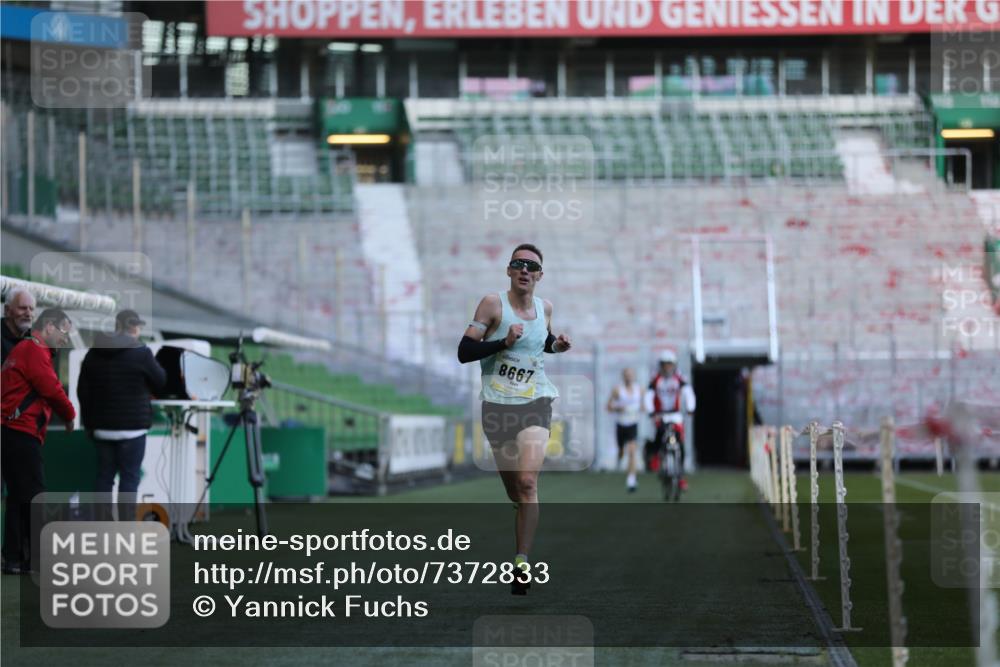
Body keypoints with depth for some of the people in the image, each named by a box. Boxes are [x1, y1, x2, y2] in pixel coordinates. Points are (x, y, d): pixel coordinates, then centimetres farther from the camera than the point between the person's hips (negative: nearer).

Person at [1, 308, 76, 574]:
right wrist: (70, 417, 2)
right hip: (22, 434, -10)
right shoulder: (35, 352, -11)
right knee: (34, 497, -7)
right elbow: (52, 390, -14)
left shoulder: (23, 350, 23)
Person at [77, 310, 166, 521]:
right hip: (132, 426, -5)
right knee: (129, 478, -2)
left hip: (103, 426, 5)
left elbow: (82, 391, 10)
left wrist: (88, 423, 17)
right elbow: (162, 383, 0)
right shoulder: (141, 353, -10)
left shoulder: (94, 353, 6)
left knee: (104, 476, 10)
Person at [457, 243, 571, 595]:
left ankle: (521, 563, -21)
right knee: (515, 492, 8)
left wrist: (556, 345, 7)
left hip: (536, 402, 1)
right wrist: (504, 342, -21)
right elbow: (464, 351, -10)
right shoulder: (493, 303, -5)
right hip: (498, 404, -1)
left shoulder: (545, 307, 7)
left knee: (527, 481, -19)